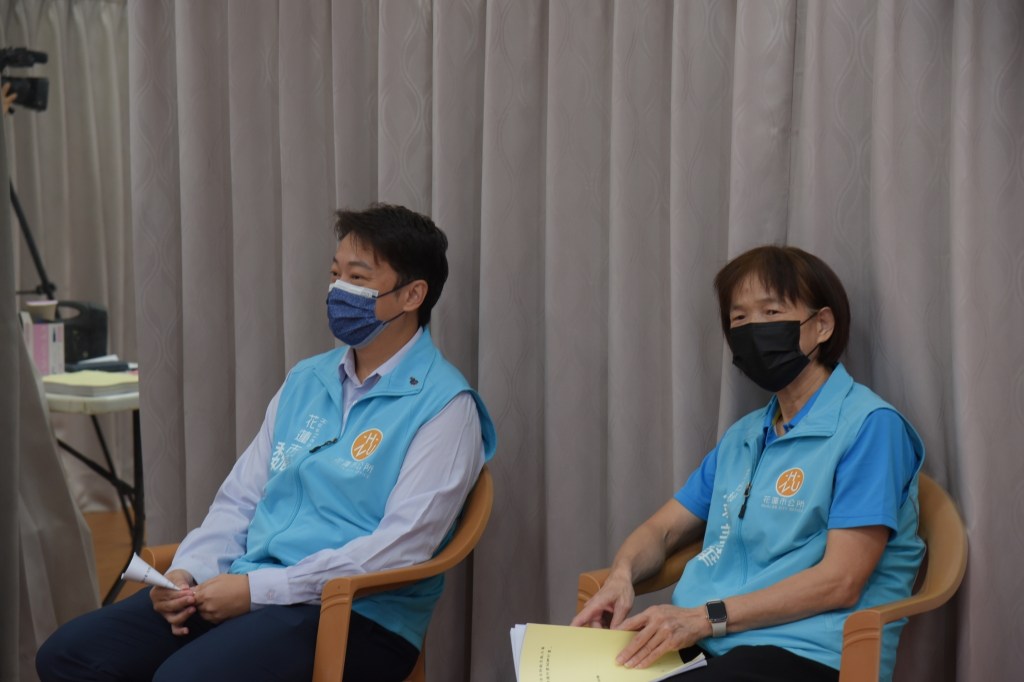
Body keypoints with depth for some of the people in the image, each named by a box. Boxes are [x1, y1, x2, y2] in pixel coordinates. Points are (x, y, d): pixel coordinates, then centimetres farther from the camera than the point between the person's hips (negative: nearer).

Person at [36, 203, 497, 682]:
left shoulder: (443, 405, -7)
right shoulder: (307, 380, 16)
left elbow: (401, 547, -17)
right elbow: (240, 498, 17)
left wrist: (259, 588, -18)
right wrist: (188, 571, -3)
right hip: (247, 588, 7)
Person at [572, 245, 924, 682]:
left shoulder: (868, 425, -4)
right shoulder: (742, 438, 22)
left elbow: (840, 581, -12)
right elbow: (662, 530, 26)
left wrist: (707, 617, -17)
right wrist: (621, 576, 1)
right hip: (700, 645, 7)